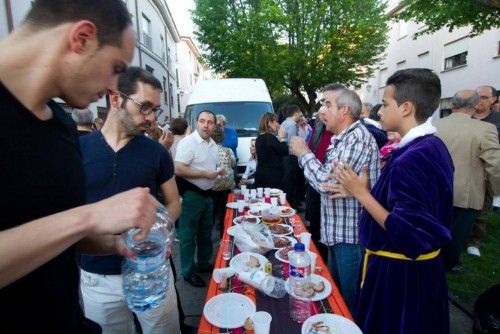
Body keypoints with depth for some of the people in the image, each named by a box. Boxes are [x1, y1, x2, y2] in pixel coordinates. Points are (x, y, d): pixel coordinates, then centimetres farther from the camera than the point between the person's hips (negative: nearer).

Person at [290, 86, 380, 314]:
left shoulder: (358, 138, -20)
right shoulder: (341, 139, 12)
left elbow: (327, 182, -27)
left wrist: (304, 153, -13)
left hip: (351, 235, -9)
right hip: (337, 233, 10)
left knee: (351, 304, 9)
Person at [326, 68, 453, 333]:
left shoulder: (412, 159, -28)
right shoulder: (432, 146, 1)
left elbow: (405, 234, -27)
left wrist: (361, 193, -20)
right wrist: (360, 191, 5)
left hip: (399, 273, -9)